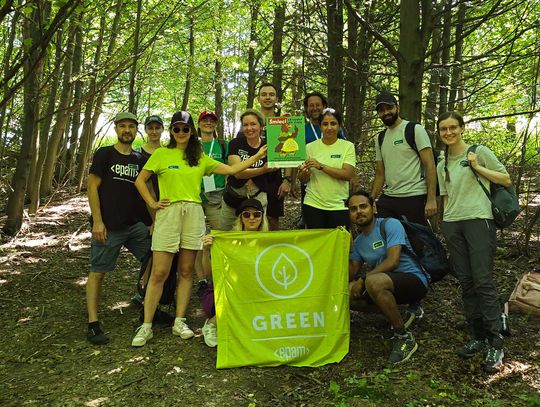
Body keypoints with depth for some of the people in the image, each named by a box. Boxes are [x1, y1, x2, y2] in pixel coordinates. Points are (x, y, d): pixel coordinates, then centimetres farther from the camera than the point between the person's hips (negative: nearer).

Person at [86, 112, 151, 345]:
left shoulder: (138, 160, 14)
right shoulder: (104, 154, 1)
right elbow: (92, 187, -5)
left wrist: (151, 221, 7)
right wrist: (97, 221, -13)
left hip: (136, 224, 5)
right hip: (109, 226, -5)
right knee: (98, 272, -1)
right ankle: (93, 325, 7)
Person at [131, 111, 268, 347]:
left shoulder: (200, 158, 13)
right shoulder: (161, 154, 5)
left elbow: (230, 170, 10)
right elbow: (140, 181, 8)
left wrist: (257, 156, 7)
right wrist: (152, 204, -2)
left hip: (193, 213, 3)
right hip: (169, 213, -3)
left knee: (186, 271, 6)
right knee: (160, 273, -4)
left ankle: (179, 322, 17)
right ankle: (146, 326, 5)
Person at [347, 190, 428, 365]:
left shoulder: (391, 224, -10)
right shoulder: (358, 241, 11)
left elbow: (393, 261, -22)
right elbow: (351, 275, 6)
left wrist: (362, 280, -20)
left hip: (415, 280, -8)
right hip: (386, 284, 8)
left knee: (374, 281, -36)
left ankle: (404, 337, -19)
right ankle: (394, 314, 6)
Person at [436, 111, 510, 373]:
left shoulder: (479, 152, 3)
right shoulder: (442, 165, 18)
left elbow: (506, 180, 2)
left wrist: (477, 167, -7)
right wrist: (447, 226, 12)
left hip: (478, 220, -5)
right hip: (452, 224, 5)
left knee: (483, 282, -10)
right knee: (466, 283, 4)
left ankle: (495, 344, -3)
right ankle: (478, 338, 13)